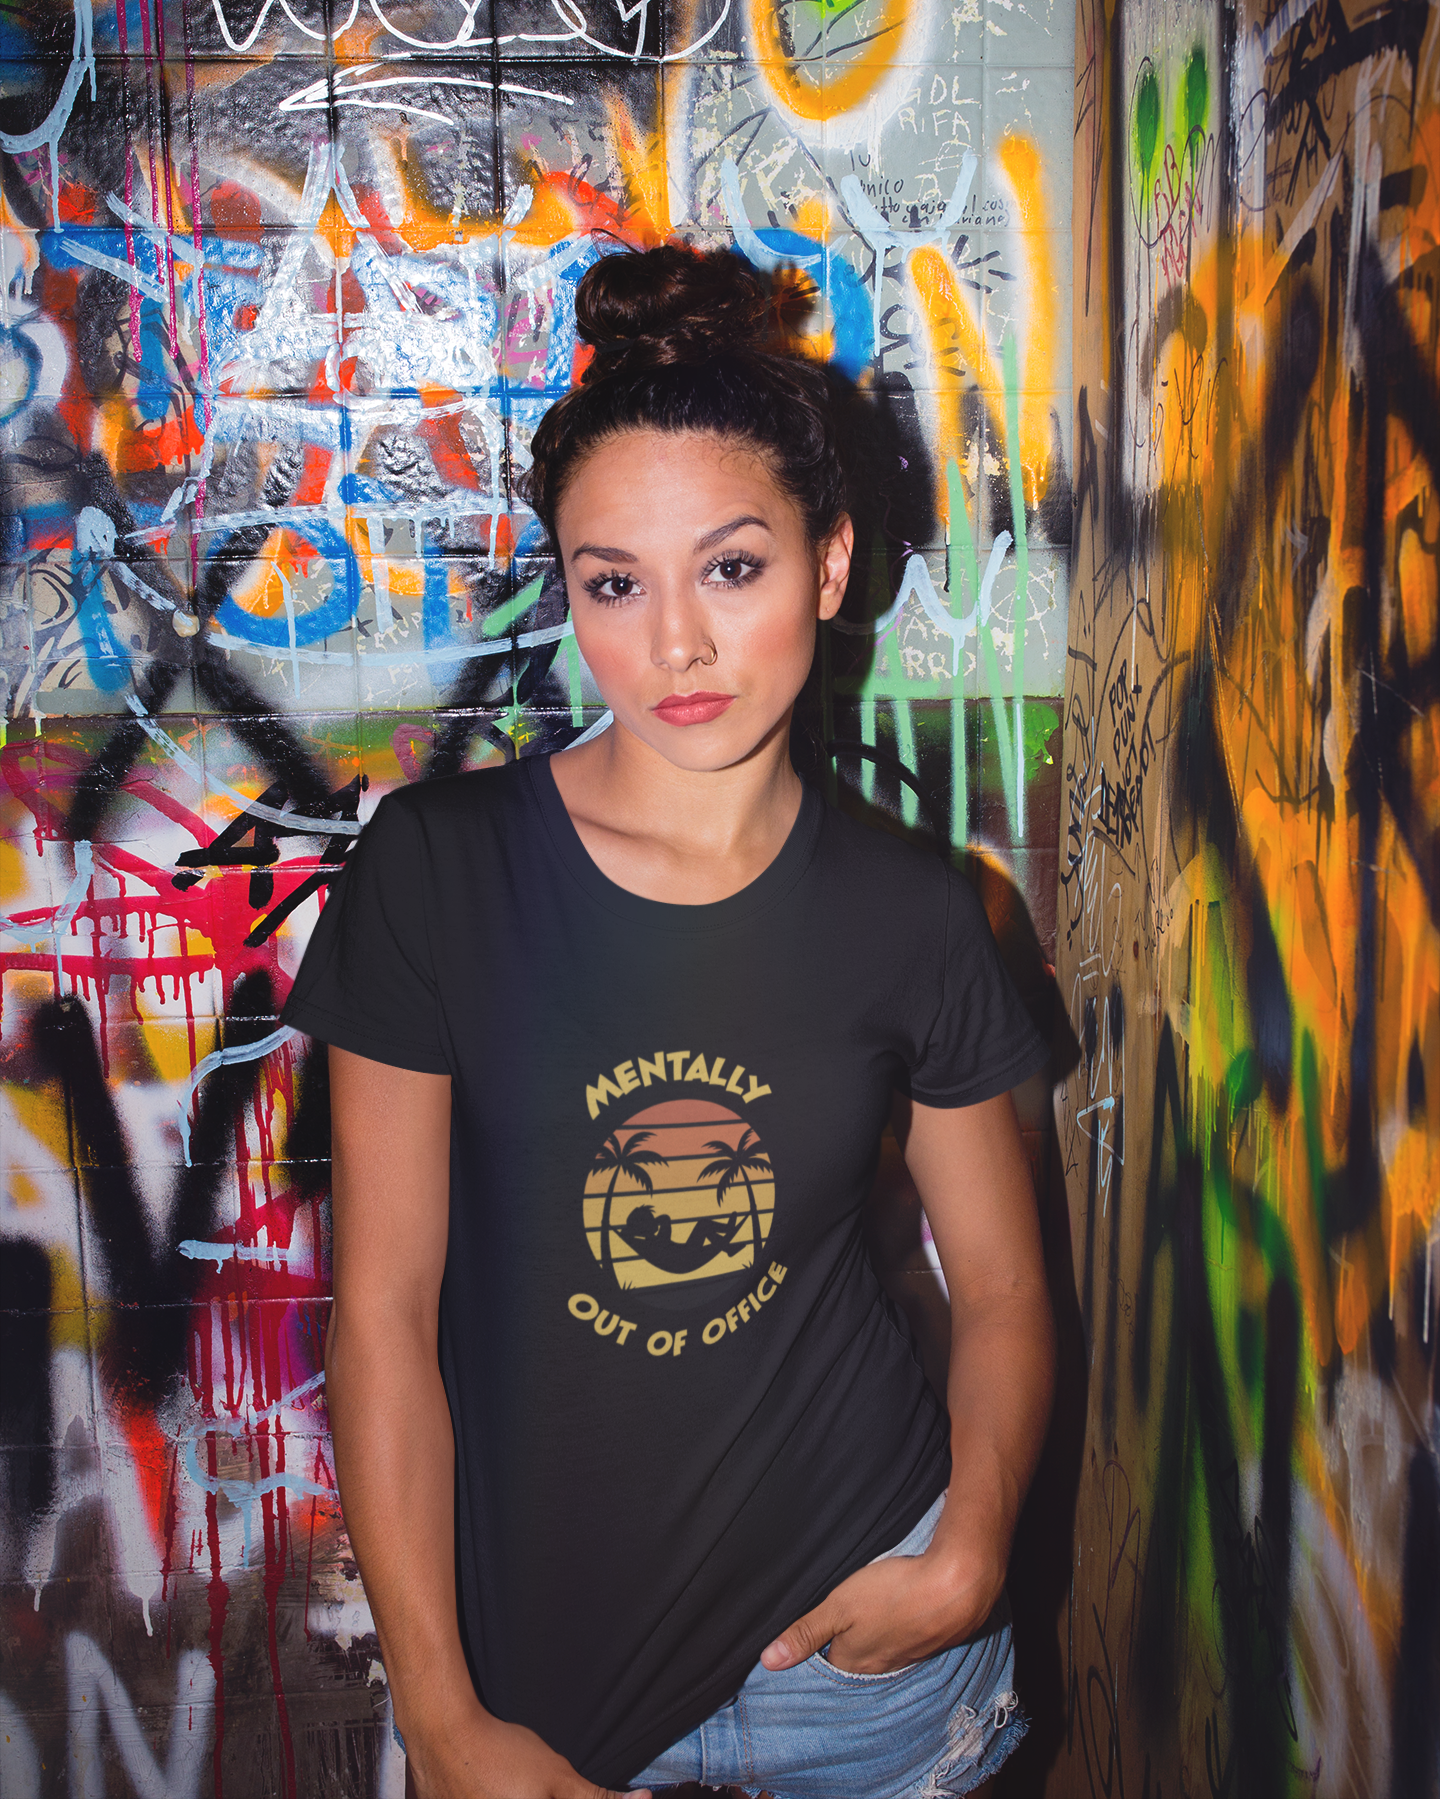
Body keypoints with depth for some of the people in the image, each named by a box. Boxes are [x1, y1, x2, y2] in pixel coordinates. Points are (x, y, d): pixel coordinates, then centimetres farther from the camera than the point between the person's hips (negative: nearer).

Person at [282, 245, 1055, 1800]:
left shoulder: (911, 917, -6)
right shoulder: (436, 869, -12)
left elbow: (1001, 1291, 2)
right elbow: (383, 1308, -10)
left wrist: (968, 1555, -14)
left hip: (861, 1619, 2)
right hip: (536, 1641, -1)